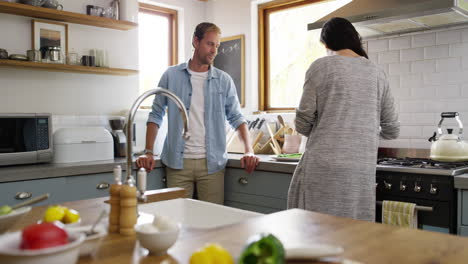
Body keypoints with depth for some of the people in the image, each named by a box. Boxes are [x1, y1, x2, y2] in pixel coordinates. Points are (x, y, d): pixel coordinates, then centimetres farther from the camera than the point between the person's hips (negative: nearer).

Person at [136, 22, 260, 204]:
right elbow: (156, 115, 7)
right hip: (178, 163, 0)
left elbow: (236, 118, 7)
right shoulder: (171, 76, 4)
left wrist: (249, 151, -7)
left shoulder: (224, 80, 6)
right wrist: (149, 152, -4)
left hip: (212, 163, 1)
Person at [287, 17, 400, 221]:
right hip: (362, 172, 4)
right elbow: (392, 131, 15)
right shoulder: (377, 73, 11)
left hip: (324, 168, -3)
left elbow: (303, 124, -2)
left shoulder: (320, 67, 0)